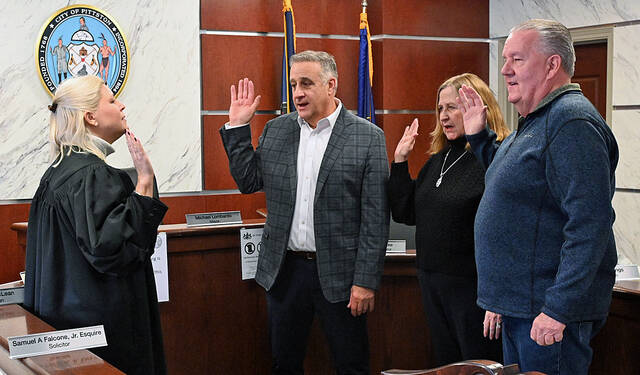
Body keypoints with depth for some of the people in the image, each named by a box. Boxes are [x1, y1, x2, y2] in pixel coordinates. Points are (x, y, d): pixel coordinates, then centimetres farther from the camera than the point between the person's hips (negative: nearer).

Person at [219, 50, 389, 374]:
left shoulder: (368, 137, -7)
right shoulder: (276, 130, 7)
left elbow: (375, 218, -9)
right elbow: (248, 182, 11)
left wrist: (366, 281, -12)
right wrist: (237, 127, 3)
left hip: (338, 273, -4)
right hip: (284, 270, 4)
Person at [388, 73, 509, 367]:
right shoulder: (438, 159, 11)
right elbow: (405, 214, 11)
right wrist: (400, 161, 7)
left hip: (473, 284, -8)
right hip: (432, 281, 8)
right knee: (444, 365, 18)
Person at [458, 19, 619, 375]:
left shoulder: (572, 121, -17)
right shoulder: (535, 123, 16)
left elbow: (590, 223, -25)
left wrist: (558, 309, -27)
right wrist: (478, 135, 19)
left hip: (547, 310, -10)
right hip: (518, 306, 10)